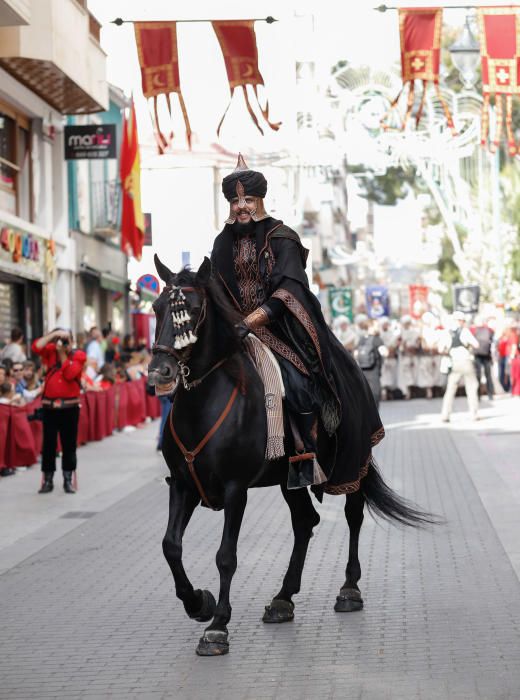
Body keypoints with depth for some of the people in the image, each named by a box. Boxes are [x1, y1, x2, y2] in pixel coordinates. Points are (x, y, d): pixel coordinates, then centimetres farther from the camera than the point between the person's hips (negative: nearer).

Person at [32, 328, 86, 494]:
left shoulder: (78, 355, -1)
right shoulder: (51, 351, 5)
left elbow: (70, 374, -15)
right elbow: (36, 347, -15)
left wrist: (63, 354, -11)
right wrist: (54, 334, -16)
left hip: (70, 406, -1)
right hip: (49, 405, 1)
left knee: (69, 444, 3)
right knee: (48, 443, 3)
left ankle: (68, 480, 9)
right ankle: (47, 480, 9)